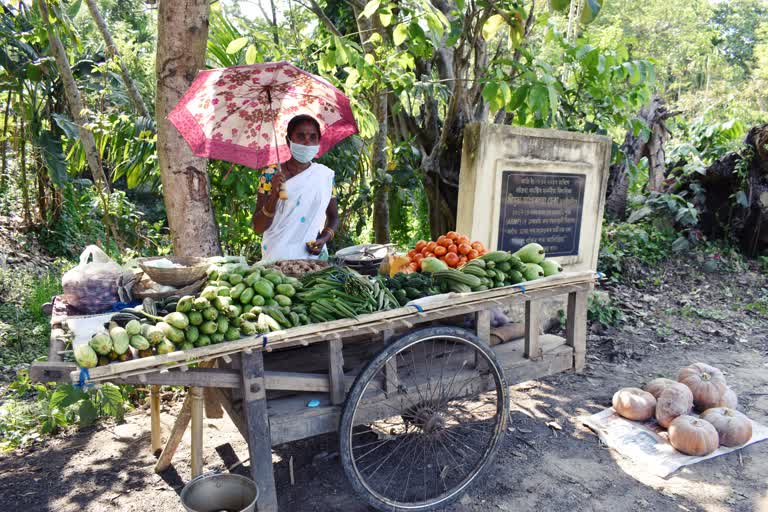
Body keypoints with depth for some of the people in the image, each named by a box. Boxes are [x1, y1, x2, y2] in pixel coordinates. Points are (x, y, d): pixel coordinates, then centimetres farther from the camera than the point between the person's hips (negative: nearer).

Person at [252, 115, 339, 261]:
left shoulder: (326, 174, 2)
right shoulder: (271, 174, -5)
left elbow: (333, 216, 13)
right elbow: (258, 227, -8)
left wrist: (325, 237, -6)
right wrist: (274, 196, -23)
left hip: (314, 258, 2)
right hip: (277, 259, -2)